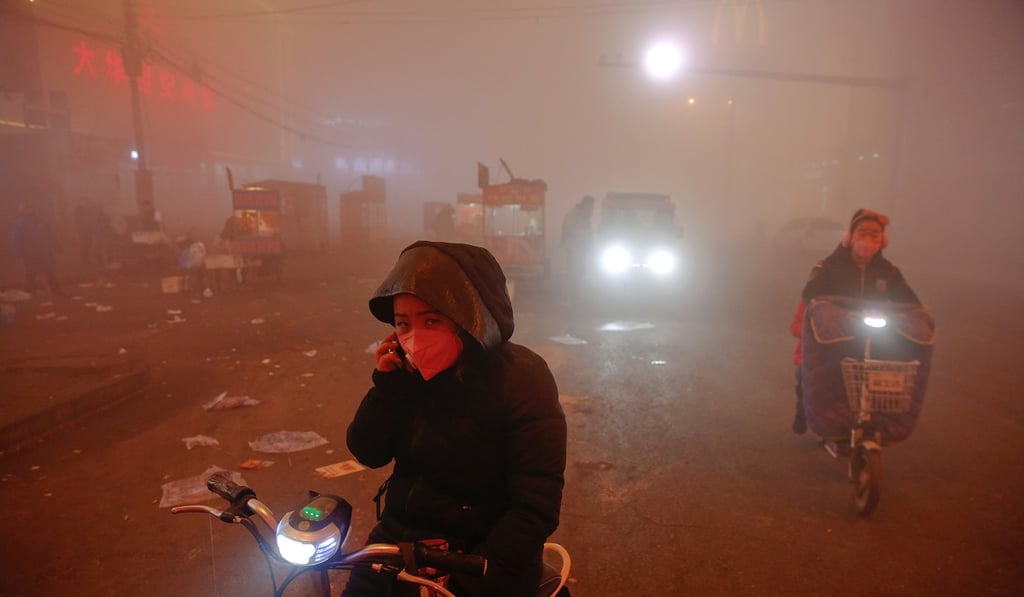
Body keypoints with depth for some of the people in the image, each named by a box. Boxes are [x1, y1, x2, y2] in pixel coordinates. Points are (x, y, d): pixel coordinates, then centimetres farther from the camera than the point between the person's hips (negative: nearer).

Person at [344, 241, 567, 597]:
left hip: (482, 563, -4)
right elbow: (368, 454, -2)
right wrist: (386, 383, -17)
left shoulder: (520, 380, -20)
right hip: (397, 544, 5)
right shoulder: (408, 371, -4)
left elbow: (535, 509, -21)